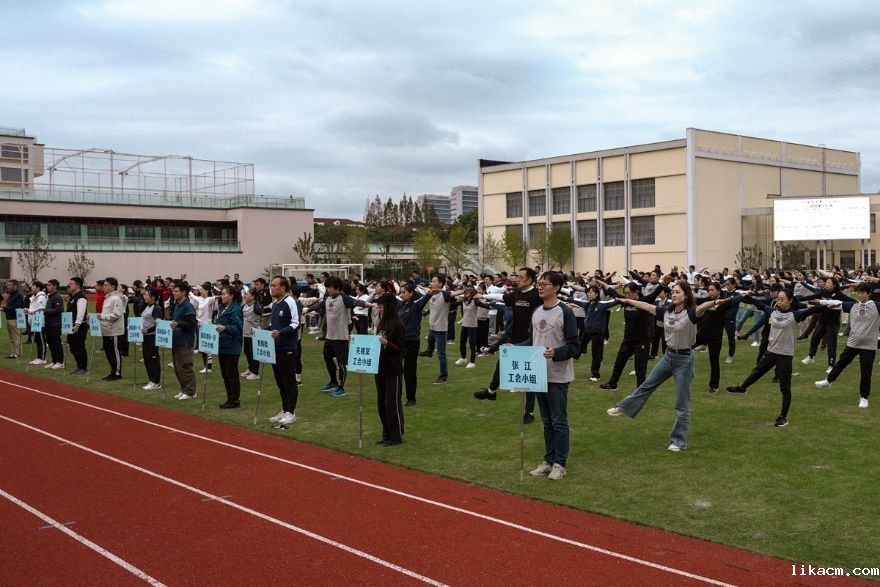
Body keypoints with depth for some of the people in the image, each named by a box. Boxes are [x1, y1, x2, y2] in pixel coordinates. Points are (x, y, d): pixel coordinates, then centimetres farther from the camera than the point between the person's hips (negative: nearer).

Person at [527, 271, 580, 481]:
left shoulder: (565, 312, -12)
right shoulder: (536, 312, 11)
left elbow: (573, 347, -14)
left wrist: (555, 353, -30)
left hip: (558, 377, -7)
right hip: (539, 375, 7)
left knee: (559, 421, 1)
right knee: (547, 422, 15)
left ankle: (560, 463, 10)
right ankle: (549, 460, 24)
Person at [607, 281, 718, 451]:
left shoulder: (691, 313, -18)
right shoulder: (667, 311, 1)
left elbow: (702, 307, -39)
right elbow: (647, 306, 11)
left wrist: (715, 302, -60)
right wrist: (627, 301, 19)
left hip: (684, 360, -6)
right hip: (668, 356, 6)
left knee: (682, 404, 2)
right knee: (647, 385, 23)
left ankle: (679, 441, 13)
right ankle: (624, 408, 40)